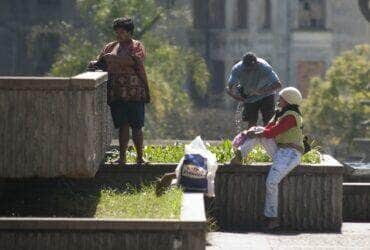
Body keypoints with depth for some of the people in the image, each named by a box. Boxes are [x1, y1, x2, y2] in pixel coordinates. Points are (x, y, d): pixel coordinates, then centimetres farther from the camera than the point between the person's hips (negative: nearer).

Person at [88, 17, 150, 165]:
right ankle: (122, 158, 3)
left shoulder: (137, 46, 4)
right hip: (117, 94, 3)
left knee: (136, 126, -4)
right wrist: (94, 64, -3)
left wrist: (115, 58, -18)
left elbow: (135, 60, -14)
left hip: (134, 93, -3)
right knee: (122, 126, 1)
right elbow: (102, 64, 20)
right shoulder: (110, 47, 18)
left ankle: (140, 157, 3)